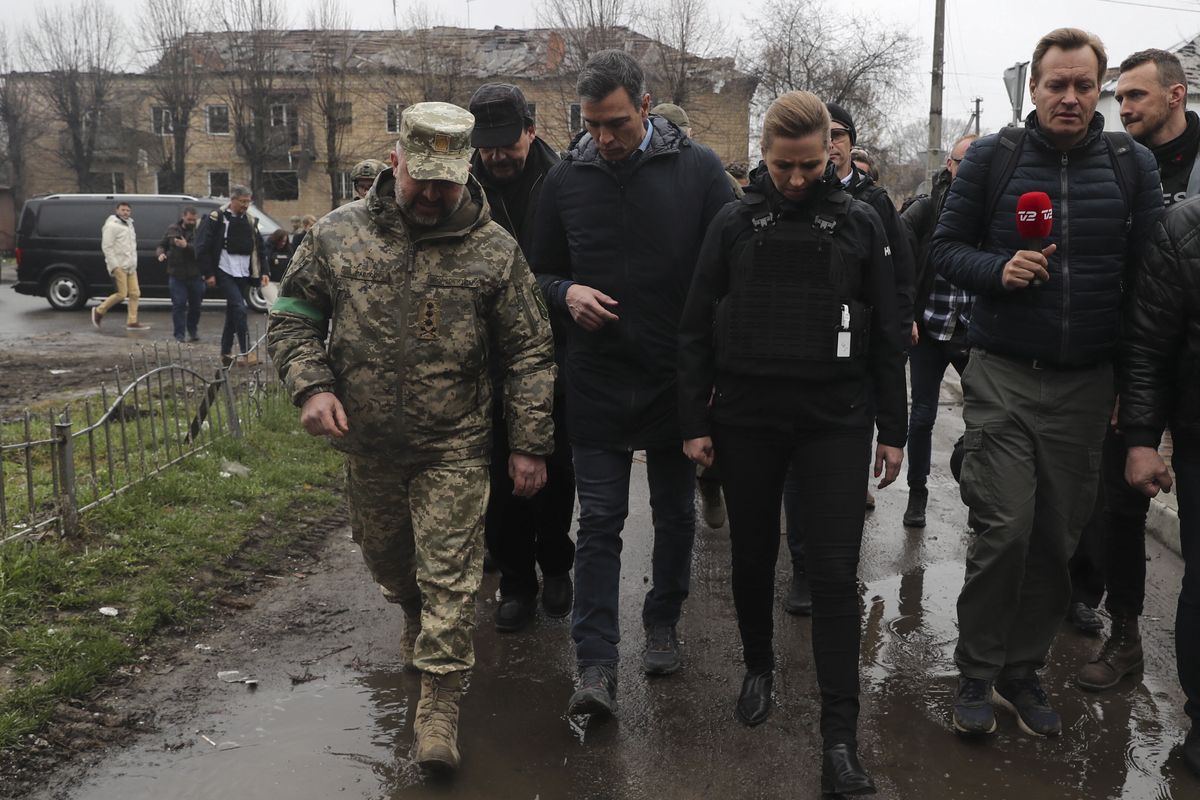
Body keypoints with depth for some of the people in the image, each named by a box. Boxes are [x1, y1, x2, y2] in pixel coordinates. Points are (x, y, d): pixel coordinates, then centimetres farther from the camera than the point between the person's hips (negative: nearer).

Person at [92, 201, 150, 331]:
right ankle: (99, 311, 9)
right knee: (122, 294, -9)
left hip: (130, 266, 9)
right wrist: (114, 266, -20)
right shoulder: (111, 225, -9)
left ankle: (132, 322, 8)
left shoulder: (129, 224, 18)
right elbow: (107, 247, -14)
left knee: (135, 293, 4)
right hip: (119, 266, -8)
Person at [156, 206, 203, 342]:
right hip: (176, 275, 1)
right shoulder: (172, 229, 7)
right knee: (178, 305, -3)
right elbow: (161, 245, 16)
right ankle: (179, 334, 3)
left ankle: (193, 331, 30)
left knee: (195, 305, 9)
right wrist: (161, 253, -5)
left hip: (195, 275, -1)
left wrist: (186, 246, -28)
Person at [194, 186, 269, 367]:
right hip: (225, 272, -6)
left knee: (233, 312, 10)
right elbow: (203, 248, -7)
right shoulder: (216, 218, -6)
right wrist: (209, 273, -10)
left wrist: (264, 271, 6)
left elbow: (259, 248, 16)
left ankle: (226, 353, 18)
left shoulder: (250, 221, 12)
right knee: (239, 308, -16)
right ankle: (247, 352, -16)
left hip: (243, 274, 6)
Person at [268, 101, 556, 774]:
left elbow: (529, 352, -4)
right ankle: (415, 615, 54)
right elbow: (294, 315, 7)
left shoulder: (494, 249, -7)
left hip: (454, 447, -3)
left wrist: (530, 444, -6)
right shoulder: (339, 233, -3)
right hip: (368, 442, 3)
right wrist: (312, 385, -10)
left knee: (449, 574, -1)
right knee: (385, 554, 22)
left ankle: (440, 702, 12)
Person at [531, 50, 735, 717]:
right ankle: (597, 665, 6)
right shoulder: (566, 180, 2)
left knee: (677, 514, 15)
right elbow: (542, 270, 12)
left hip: (677, 379, 0)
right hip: (597, 381, 0)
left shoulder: (698, 169, -4)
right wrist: (567, 293, -11)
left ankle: (664, 624, 36)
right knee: (599, 522, 0)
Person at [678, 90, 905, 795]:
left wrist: (893, 430, 4)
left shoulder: (860, 224, 2)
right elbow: (697, 330, 4)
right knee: (753, 557, 13)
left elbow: (887, 334, 5)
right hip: (747, 418, 1)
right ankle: (759, 668, 39)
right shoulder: (735, 224, 3)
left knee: (835, 572, -3)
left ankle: (841, 737, 4)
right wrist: (695, 423, 0)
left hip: (836, 420, -1)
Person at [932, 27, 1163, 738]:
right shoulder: (992, 157, 2)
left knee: (1058, 538, 8)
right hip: (1003, 378, -2)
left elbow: (1149, 272, 5)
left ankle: (1024, 670, 24)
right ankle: (977, 672, 10)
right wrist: (997, 270, -17)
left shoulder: (1133, 164, 5)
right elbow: (946, 246, 5)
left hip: (1085, 385, 2)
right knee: (1004, 529, -8)